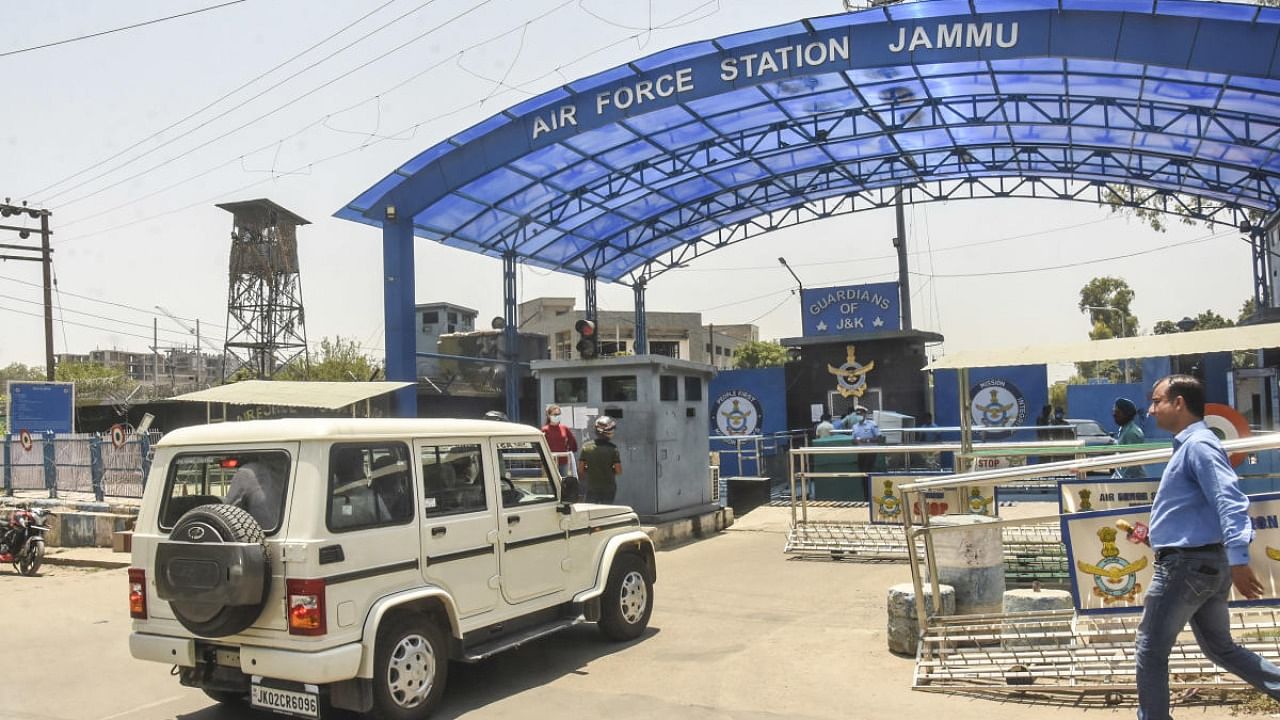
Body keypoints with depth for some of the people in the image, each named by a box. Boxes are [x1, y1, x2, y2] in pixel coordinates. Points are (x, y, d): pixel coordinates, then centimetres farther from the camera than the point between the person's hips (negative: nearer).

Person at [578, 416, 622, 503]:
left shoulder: (586, 447, -6)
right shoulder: (612, 448, -12)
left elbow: (580, 470, -3)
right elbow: (619, 471, -10)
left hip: (591, 488, 1)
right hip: (609, 488, -1)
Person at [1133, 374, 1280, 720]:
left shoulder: (1198, 445, -15)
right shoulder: (1189, 445, 16)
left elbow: (1229, 502, -25)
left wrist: (1238, 560, -32)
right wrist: (1155, 533, 32)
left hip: (1188, 564, -10)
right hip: (1204, 562, 10)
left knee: (1151, 650, 2)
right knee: (1220, 648, 20)